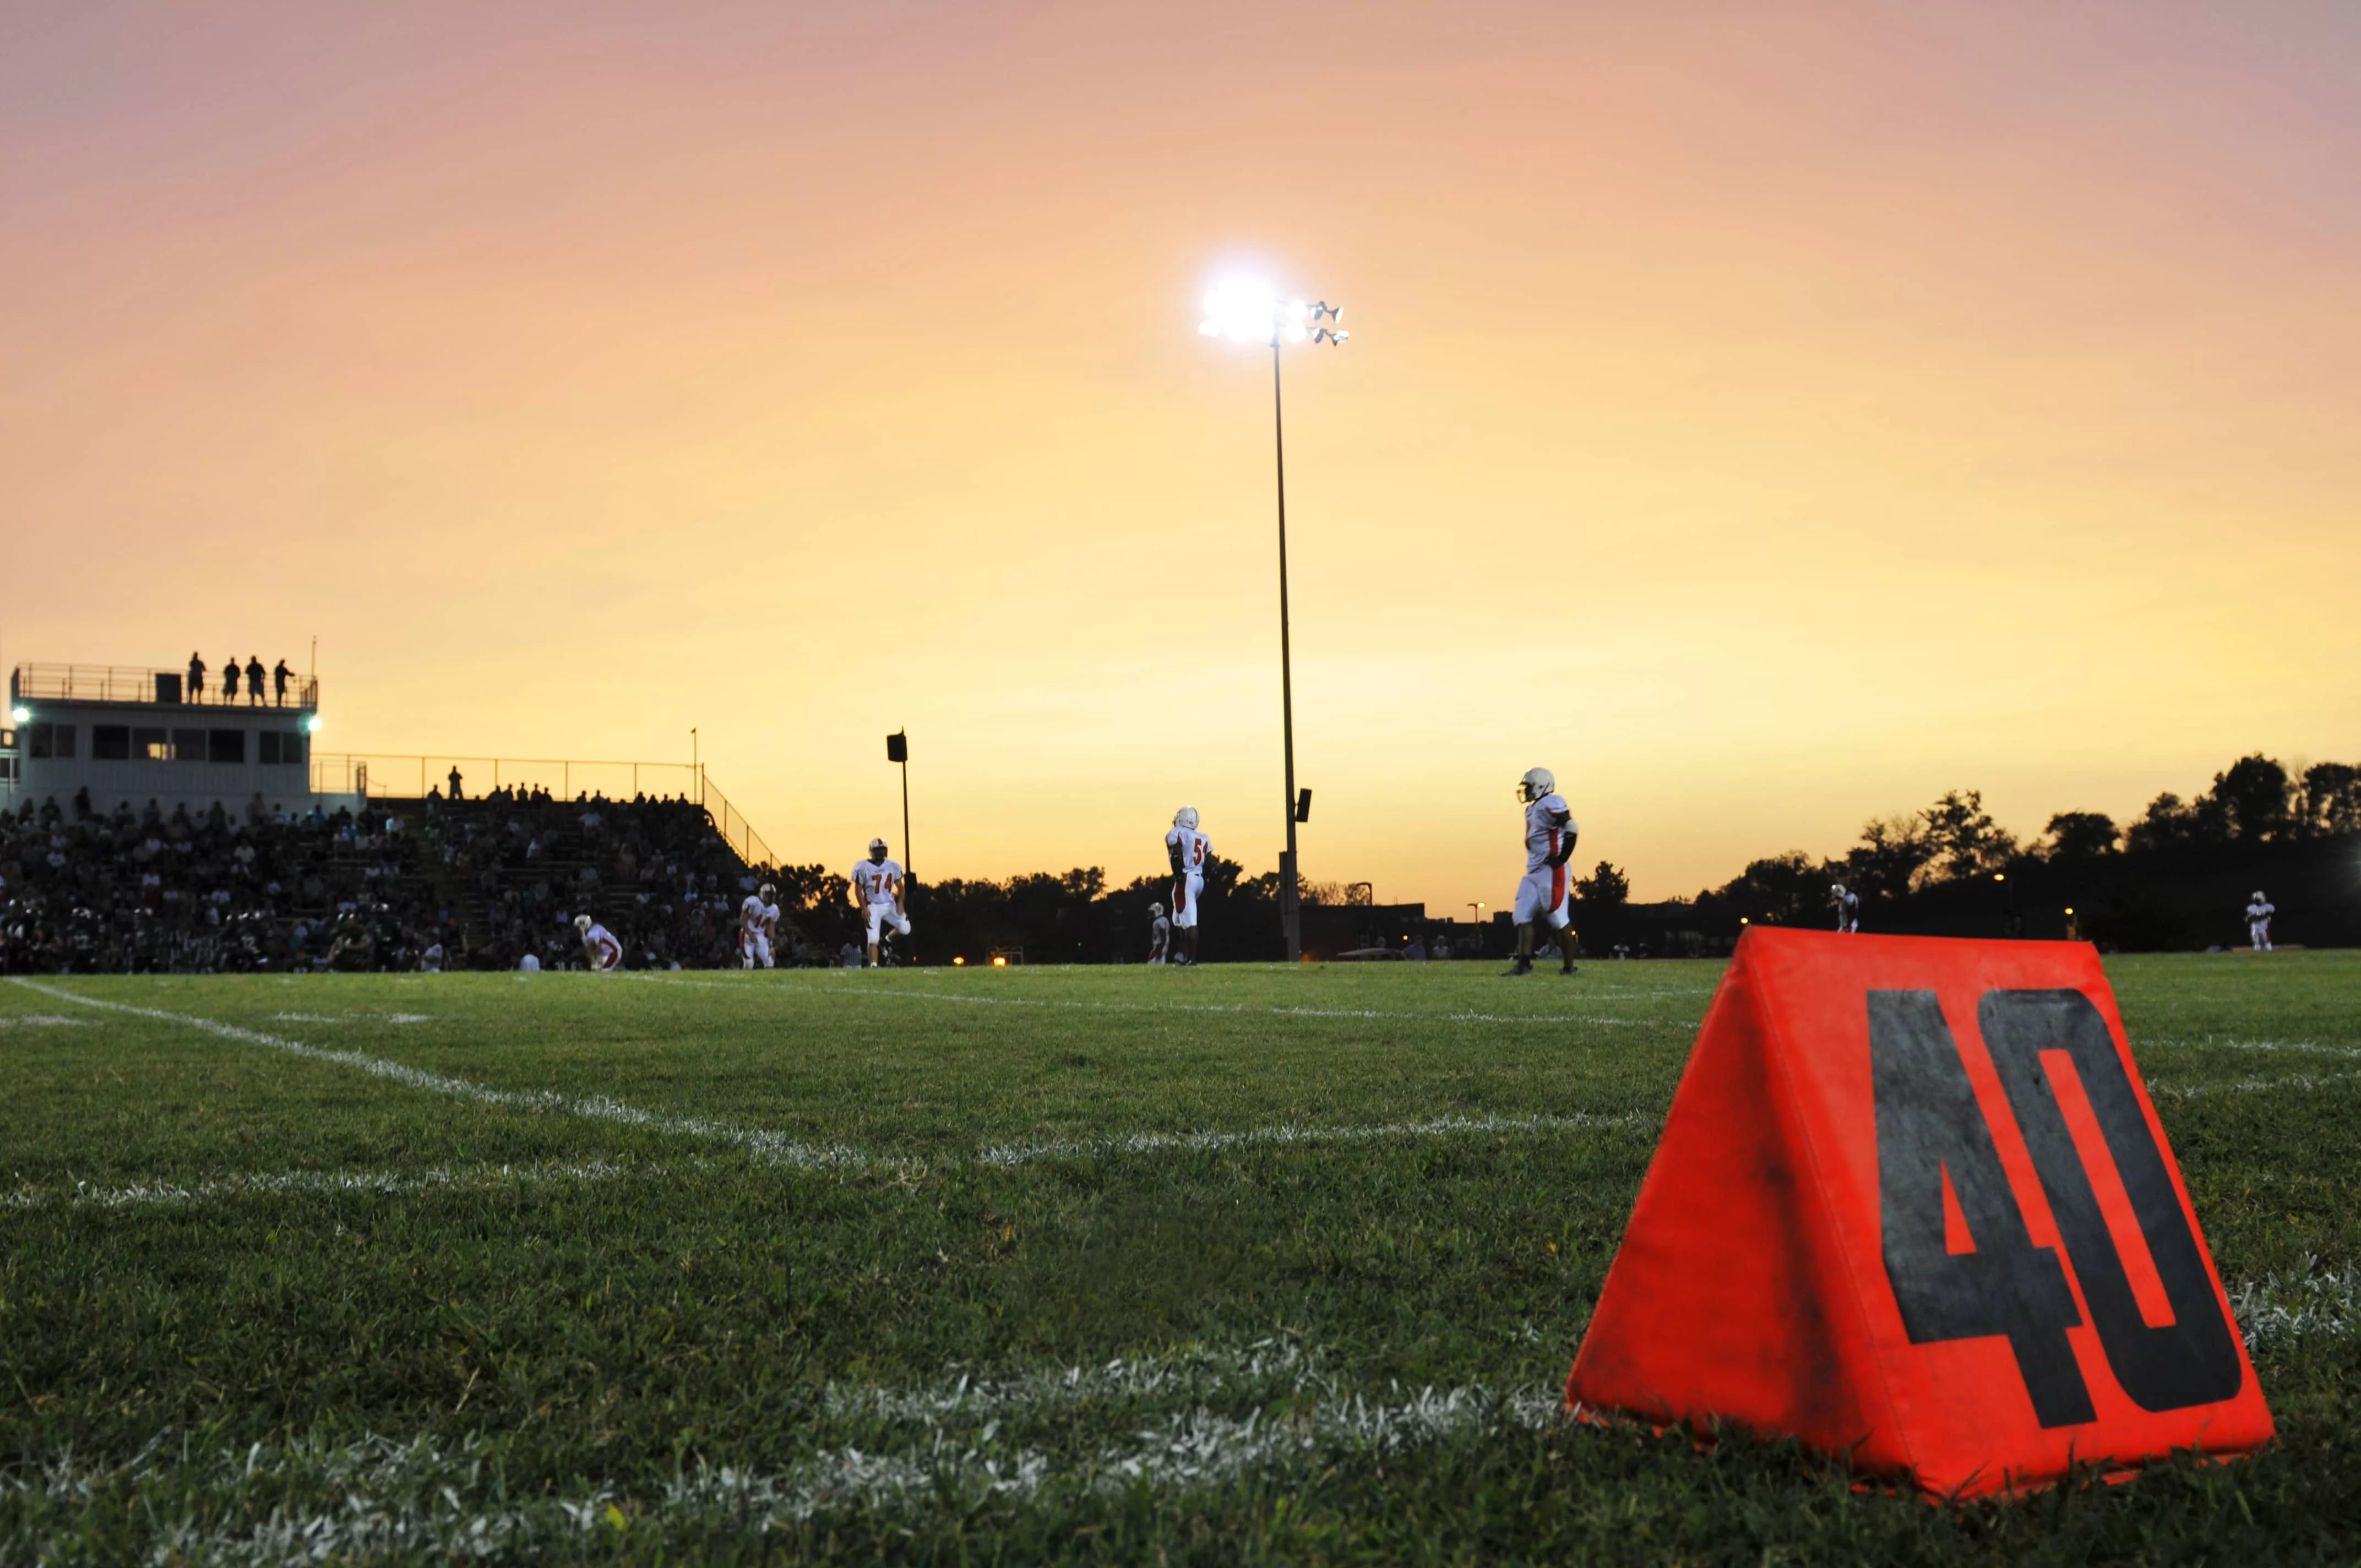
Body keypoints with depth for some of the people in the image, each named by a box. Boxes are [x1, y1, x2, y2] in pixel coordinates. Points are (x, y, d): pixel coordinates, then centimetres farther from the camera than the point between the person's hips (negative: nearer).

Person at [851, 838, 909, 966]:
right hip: (873, 907, -4)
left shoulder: (893, 866, -1)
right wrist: (864, 909, -13)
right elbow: (858, 890, -6)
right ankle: (873, 965, -4)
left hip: (889, 905, 4)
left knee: (905, 929, -9)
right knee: (873, 940, -9)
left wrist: (900, 903, -10)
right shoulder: (864, 868, -11)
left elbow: (899, 886, 5)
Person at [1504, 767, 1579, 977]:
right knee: (1523, 916, 2)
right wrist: (1534, 863, 16)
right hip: (1534, 872, 10)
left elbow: (1572, 831, -21)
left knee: (1560, 919, -4)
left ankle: (1569, 967, 5)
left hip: (1552, 872, -10)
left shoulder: (1551, 804, -14)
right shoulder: (1532, 809, 17)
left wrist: (1561, 860, -18)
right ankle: (1524, 964, -2)